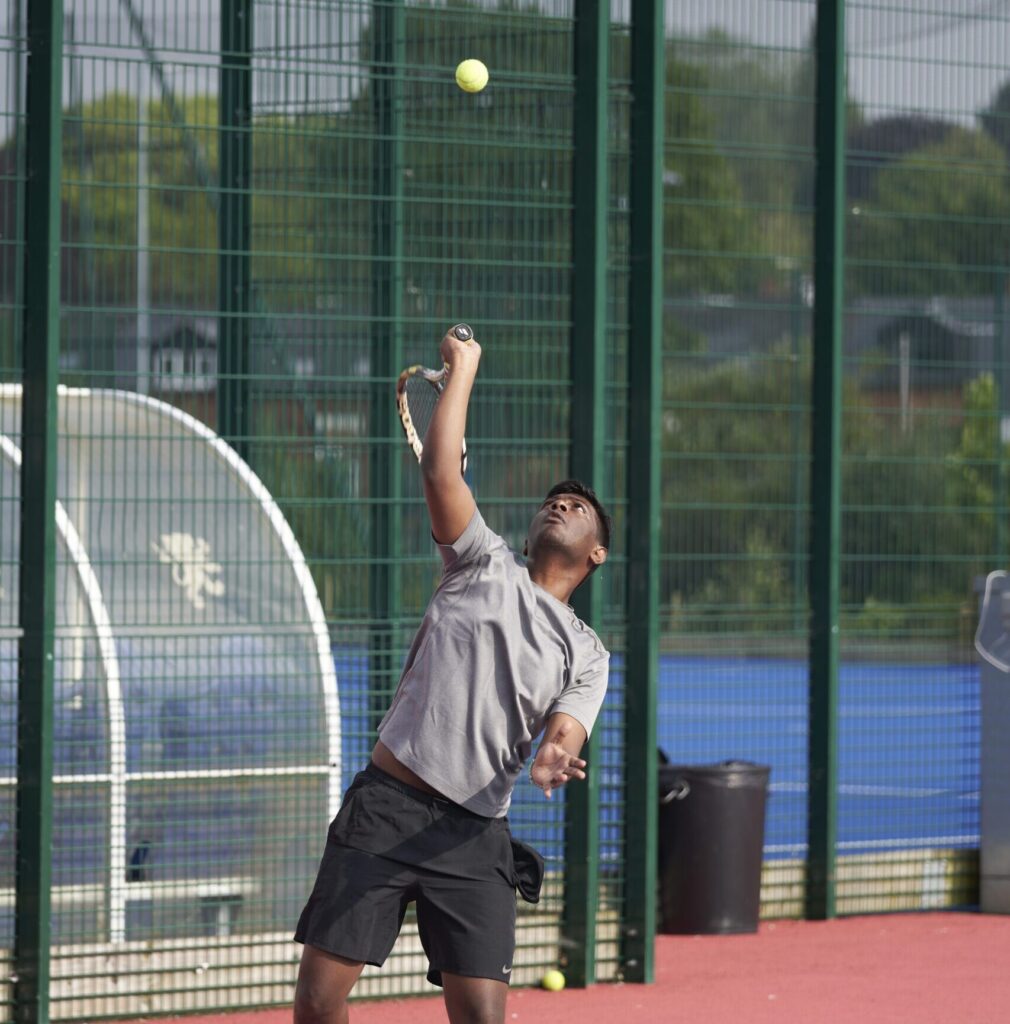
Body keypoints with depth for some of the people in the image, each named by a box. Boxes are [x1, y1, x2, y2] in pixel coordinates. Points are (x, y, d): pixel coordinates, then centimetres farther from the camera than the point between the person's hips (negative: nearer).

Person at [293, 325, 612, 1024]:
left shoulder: (587, 655, 15)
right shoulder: (488, 566, 11)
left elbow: (562, 738, -2)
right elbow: (440, 471, -2)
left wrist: (553, 763, -26)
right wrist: (463, 368, 3)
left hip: (473, 840, 1)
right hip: (385, 810, -1)